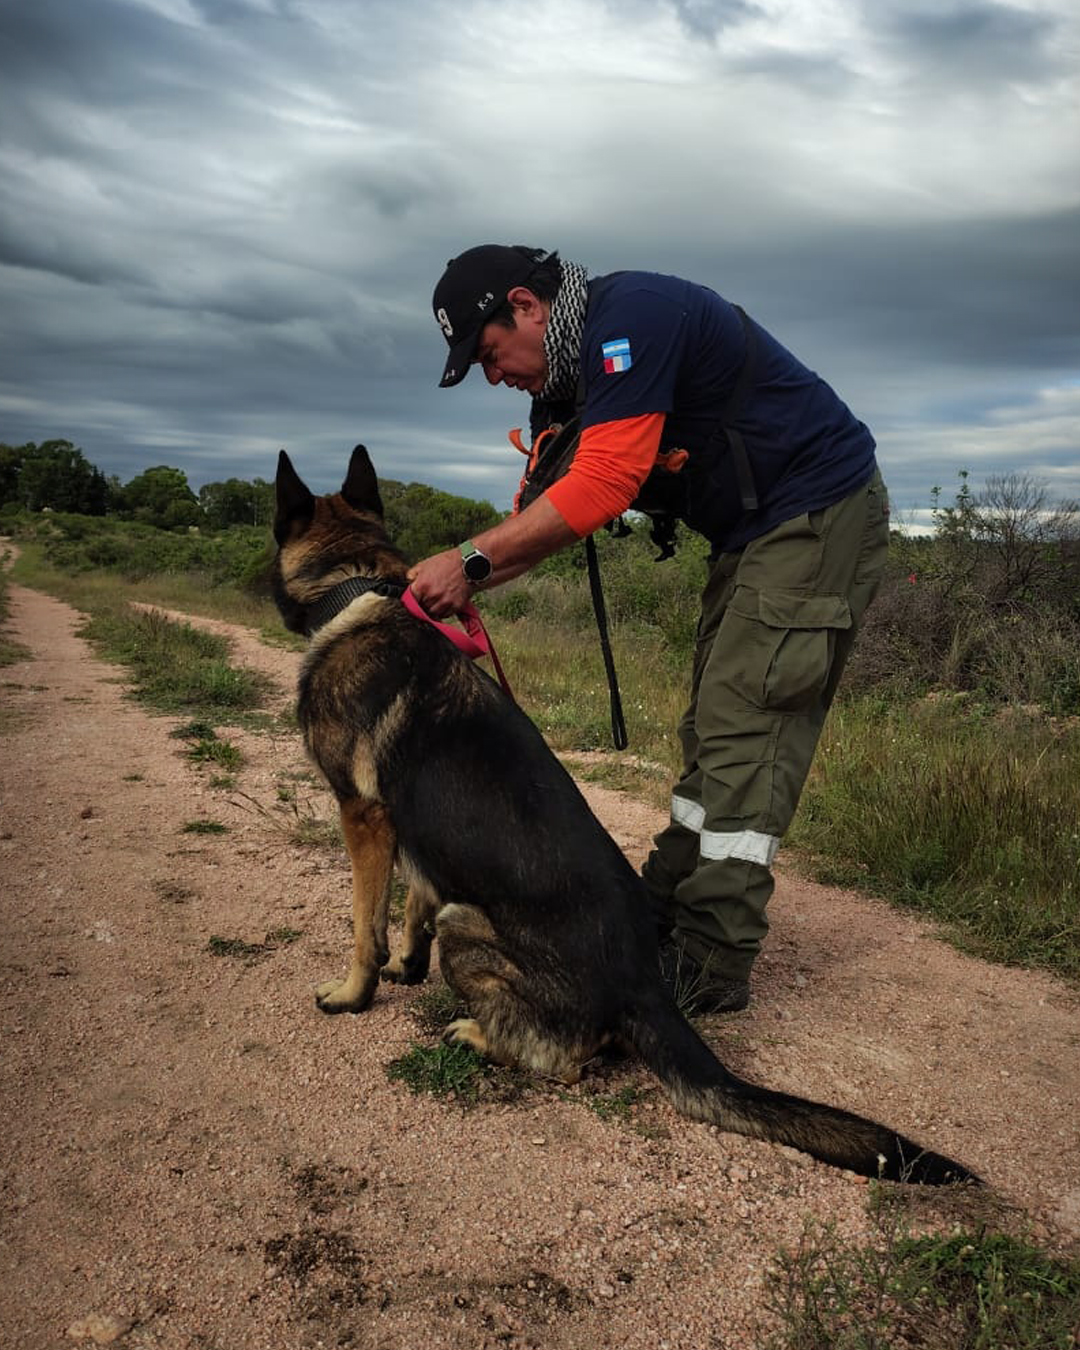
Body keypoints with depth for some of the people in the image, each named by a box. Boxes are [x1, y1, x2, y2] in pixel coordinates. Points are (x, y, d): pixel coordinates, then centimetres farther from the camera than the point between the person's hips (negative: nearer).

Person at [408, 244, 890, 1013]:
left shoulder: (631, 315, -20)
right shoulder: (572, 373, 11)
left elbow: (603, 484, -30)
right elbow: (553, 509, 9)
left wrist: (472, 560, -27)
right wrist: (459, 584, -5)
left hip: (820, 514, -10)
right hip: (754, 531, 10)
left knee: (745, 724, -13)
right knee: (716, 727, 11)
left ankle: (710, 965, -7)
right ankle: (667, 911, 21)